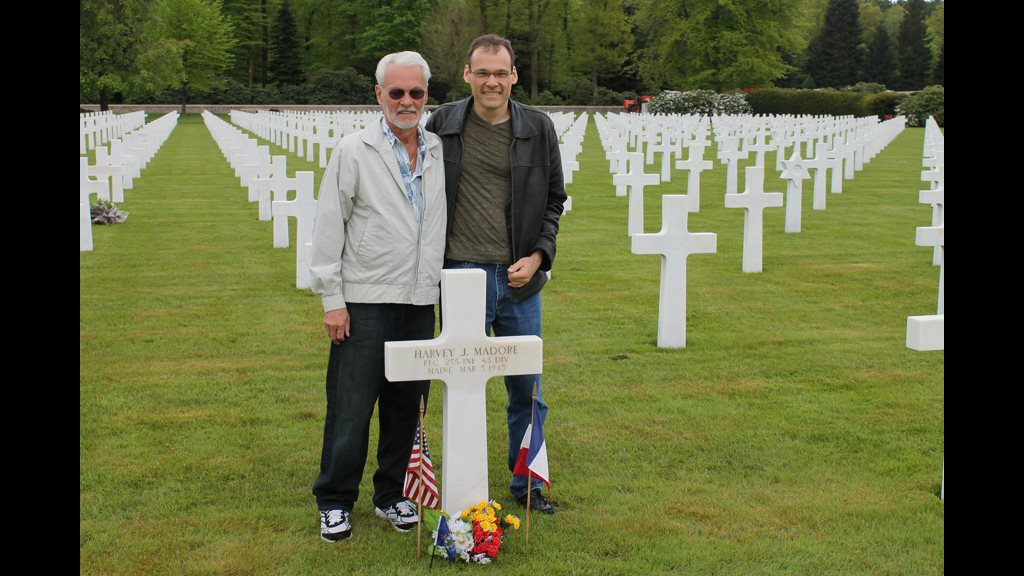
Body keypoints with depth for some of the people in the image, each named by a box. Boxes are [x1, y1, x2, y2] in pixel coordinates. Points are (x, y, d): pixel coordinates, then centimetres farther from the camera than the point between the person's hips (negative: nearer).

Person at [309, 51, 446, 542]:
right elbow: (329, 229, -4)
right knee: (351, 408, 0)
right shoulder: (353, 152, -3)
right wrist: (331, 300, -8)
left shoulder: (440, 151, 9)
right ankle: (334, 501, 15)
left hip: (421, 300, 4)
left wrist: (439, 286, 12)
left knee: (406, 407, 11)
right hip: (365, 301, -4)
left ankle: (391, 494, 26)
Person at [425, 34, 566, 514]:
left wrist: (538, 256, -3)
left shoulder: (538, 128, 4)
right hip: (461, 274, -2)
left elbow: (554, 200, 11)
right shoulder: (443, 124, 0)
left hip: (519, 278, 2)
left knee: (527, 389, 10)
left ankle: (527, 484, 27)